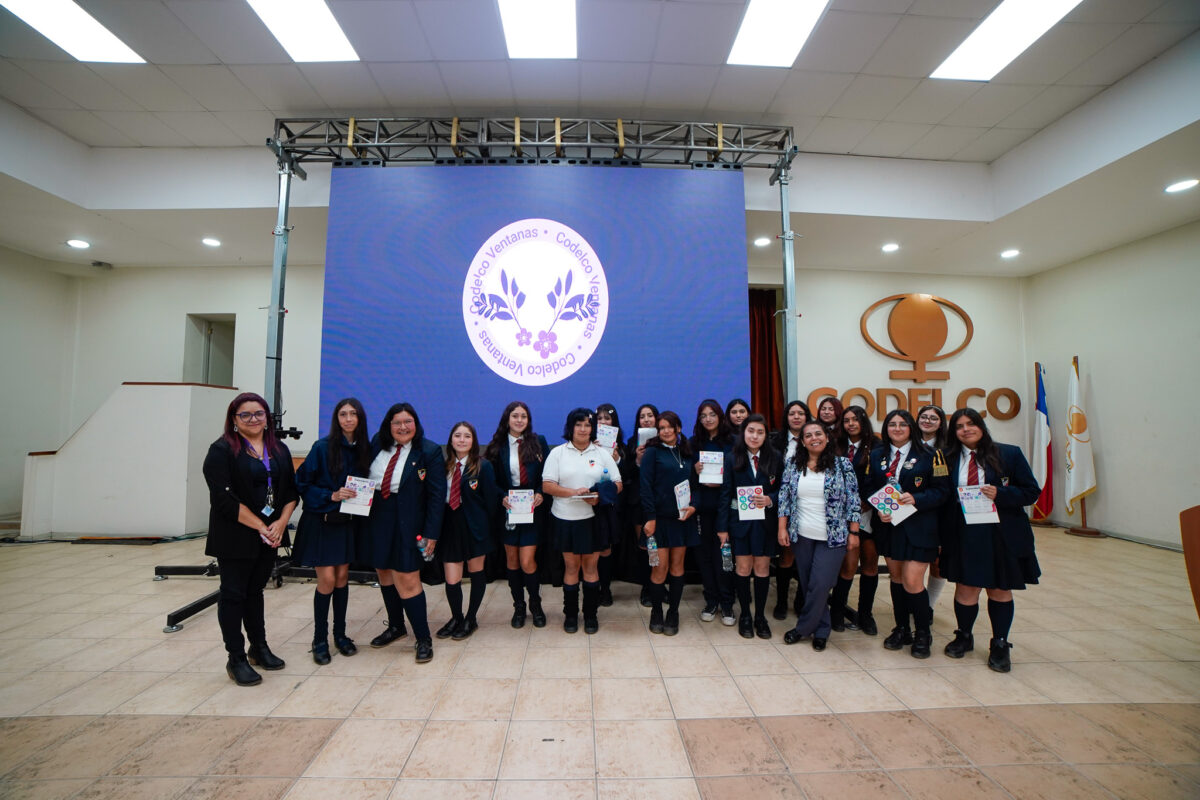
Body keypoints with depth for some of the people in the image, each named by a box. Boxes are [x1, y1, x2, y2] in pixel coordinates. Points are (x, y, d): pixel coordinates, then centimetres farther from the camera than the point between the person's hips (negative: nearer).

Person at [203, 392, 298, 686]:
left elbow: (291, 491, 6)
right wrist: (260, 526, -16)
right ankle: (236, 659, 17)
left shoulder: (279, 450, 8)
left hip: (270, 536, 5)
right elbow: (224, 498, -16)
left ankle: (259, 648, 30)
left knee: (255, 591, 17)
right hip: (235, 538, -5)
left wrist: (280, 523, -9)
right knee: (233, 594, 6)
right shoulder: (222, 450, -8)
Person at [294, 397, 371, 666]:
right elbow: (303, 483, -8)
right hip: (322, 522, -4)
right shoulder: (322, 447, -10)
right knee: (327, 579, -2)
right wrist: (332, 496, -19)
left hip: (348, 523, 4)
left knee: (342, 577, 12)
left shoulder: (364, 449, 1)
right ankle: (320, 640, 16)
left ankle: (340, 634, 26)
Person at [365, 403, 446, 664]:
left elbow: (437, 495, -11)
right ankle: (396, 626, 36)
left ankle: (423, 638, 10)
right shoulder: (377, 444, 4)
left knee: (407, 578, -5)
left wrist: (431, 533, -14)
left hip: (407, 522, -5)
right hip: (376, 519, 5)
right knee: (384, 572, 15)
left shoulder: (429, 452, -10)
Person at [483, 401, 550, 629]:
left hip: (532, 509, -1)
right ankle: (519, 606, 31)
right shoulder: (497, 445, 1)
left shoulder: (539, 442, 0)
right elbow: (491, 479, 1)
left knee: (527, 561, -4)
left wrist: (540, 494, -13)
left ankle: (535, 604, 22)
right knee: (511, 559, 12)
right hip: (508, 509, 2)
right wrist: (502, 496, -15)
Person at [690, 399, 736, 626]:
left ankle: (727, 603, 13)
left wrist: (722, 482, -14)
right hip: (701, 506, 3)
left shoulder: (732, 441, 0)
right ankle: (711, 601, 21)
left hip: (724, 505, -2)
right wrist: (695, 471, -8)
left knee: (722, 553, -2)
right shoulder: (693, 443, 8)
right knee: (704, 553, 7)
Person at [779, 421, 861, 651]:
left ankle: (803, 628, 15)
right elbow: (784, 497, 4)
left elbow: (853, 500, -2)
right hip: (802, 536, 3)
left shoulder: (842, 464, -3)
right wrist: (782, 528, -1)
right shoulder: (793, 465, 3)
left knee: (819, 586, -6)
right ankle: (821, 629, 29)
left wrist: (853, 532, -4)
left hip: (833, 537, -2)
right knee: (808, 585, 10)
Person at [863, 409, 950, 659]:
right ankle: (901, 629, 29)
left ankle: (923, 633, 18)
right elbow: (869, 487, 7)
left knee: (912, 582, -6)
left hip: (918, 527, -4)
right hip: (888, 525, 4)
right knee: (896, 578, 13)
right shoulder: (876, 455, 6)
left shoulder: (928, 455, -4)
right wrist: (879, 509, -9)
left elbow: (941, 489, -5)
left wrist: (916, 499, -20)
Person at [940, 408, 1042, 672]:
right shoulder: (949, 459, 2)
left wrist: (1000, 494, -20)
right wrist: (943, 537, -5)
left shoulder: (1009, 454, -2)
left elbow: (1032, 492, -2)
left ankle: (1000, 646, 32)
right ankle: (964, 637, 31)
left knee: (1000, 590, 14)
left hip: (1002, 535, 0)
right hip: (964, 536, 1)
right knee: (965, 589, 6)